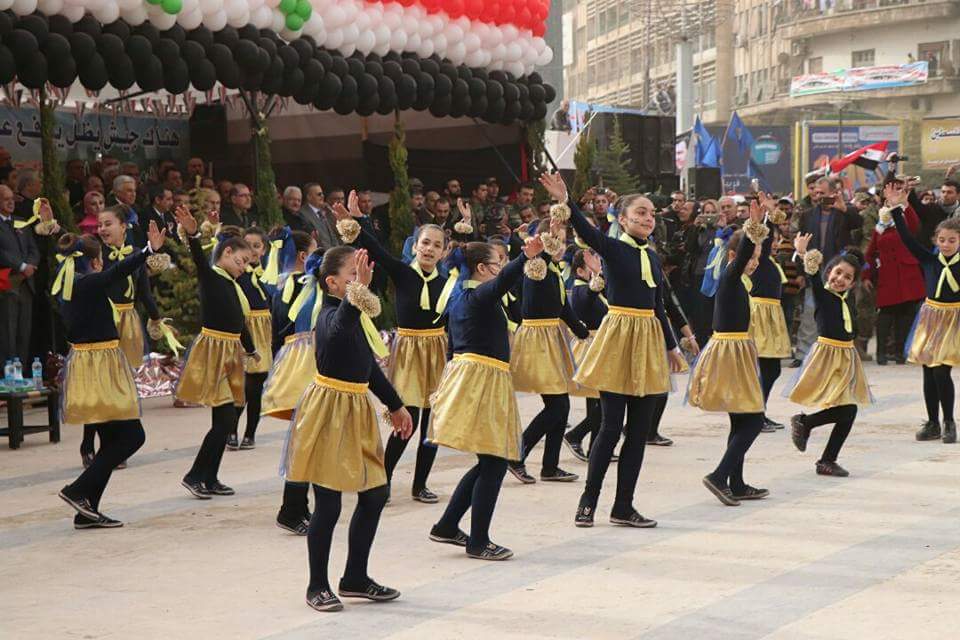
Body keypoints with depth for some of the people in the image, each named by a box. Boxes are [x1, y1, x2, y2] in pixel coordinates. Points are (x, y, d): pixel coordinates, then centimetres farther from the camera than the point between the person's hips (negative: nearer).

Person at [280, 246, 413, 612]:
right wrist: (359, 290, -57)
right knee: (328, 506, -2)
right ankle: (317, 587, 11)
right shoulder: (332, 316, -16)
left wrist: (395, 406, 29)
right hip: (330, 414, -9)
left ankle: (355, 578, 24)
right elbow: (337, 331, -44)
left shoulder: (358, 316, 11)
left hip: (357, 412, 9)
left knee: (375, 494, 12)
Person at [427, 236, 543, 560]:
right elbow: (505, 279, -36)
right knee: (495, 464, -4)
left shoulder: (459, 298, 15)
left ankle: (447, 527, 20)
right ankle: (478, 542, 1)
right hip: (483, 379, -10)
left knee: (489, 462, 16)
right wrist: (526, 256, -51)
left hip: (463, 373, 10)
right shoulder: (480, 295, -13)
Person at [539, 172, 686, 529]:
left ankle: (623, 507, 14)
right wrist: (565, 203, -44)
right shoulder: (613, 248, -6)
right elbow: (587, 232, -27)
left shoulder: (652, 257, 12)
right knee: (611, 428, -4)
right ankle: (588, 502, 9)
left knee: (639, 430, 6)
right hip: (618, 337, -6)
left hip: (648, 340, 6)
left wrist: (671, 347, 24)